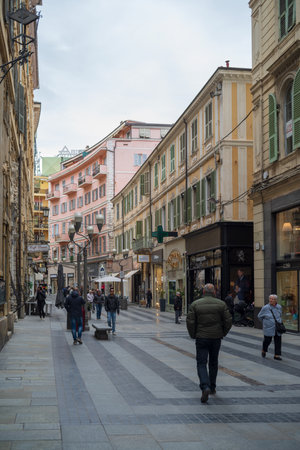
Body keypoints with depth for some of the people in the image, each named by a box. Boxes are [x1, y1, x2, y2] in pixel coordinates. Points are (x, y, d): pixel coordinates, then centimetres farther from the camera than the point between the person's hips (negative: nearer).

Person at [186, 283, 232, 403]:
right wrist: (223, 333, 11)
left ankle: (205, 387, -20)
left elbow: (190, 322, -9)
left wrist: (193, 335, 5)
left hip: (201, 338, -2)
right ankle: (212, 387, 28)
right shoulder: (221, 304, 0)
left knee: (201, 363, 0)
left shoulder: (195, 304, -4)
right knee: (213, 363, 19)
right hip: (216, 338, 2)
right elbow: (228, 321, -3)